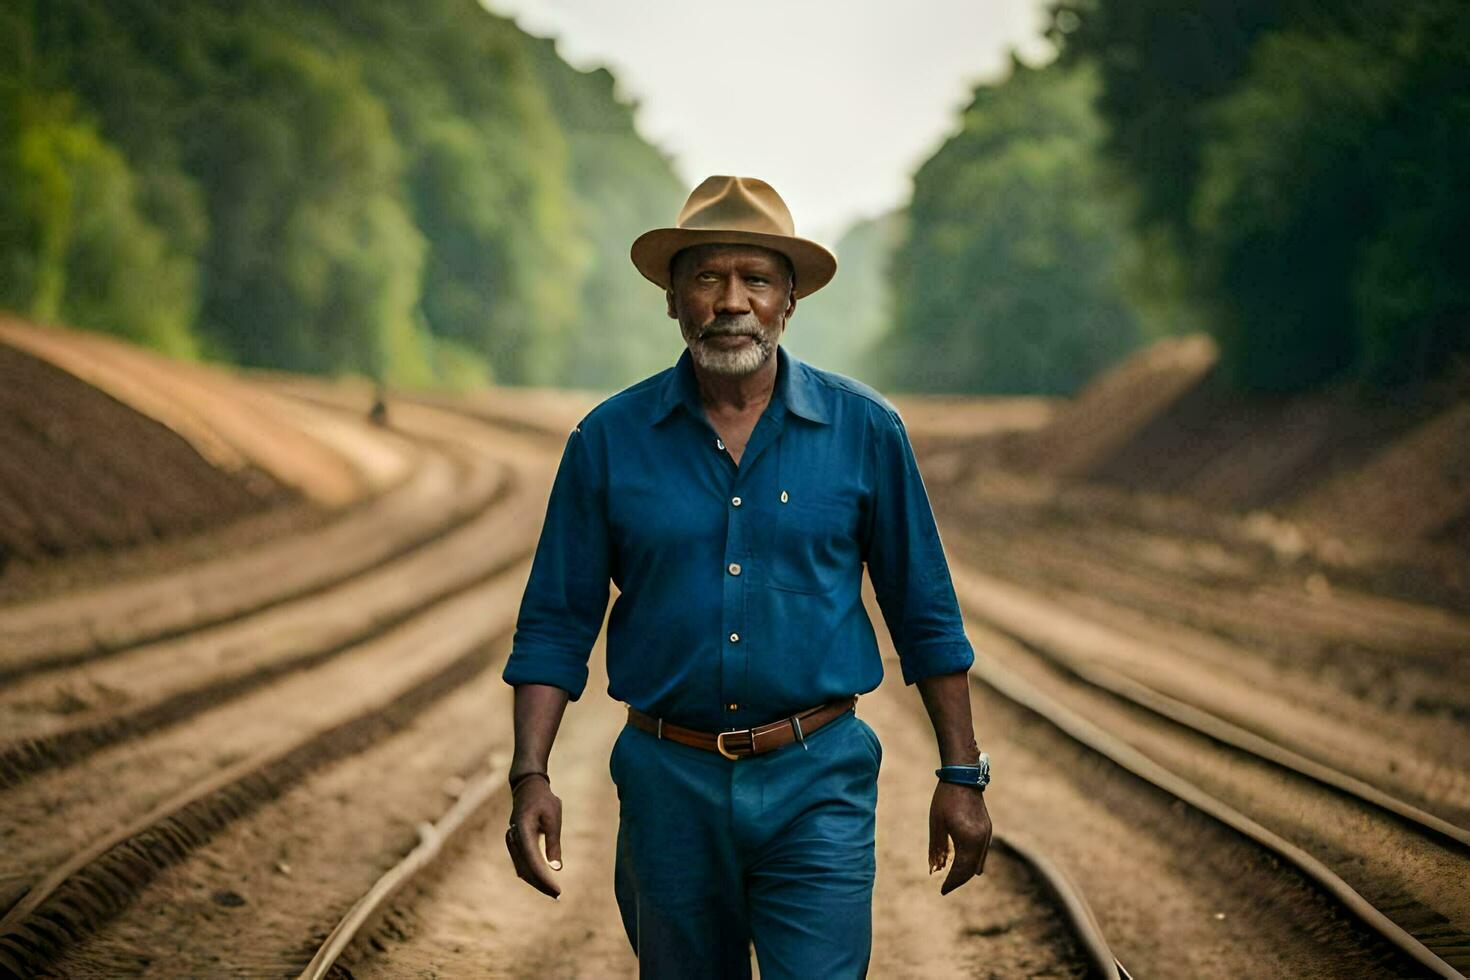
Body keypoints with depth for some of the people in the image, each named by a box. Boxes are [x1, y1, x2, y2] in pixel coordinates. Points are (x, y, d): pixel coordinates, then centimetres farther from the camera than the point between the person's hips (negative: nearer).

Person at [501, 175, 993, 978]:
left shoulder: (864, 430, 0)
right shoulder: (609, 441, 0)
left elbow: (925, 615, 5)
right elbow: (555, 625, 3)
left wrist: (962, 775, 4)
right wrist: (531, 777, -7)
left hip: (817, 788, -1)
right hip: (669, 786, 2)